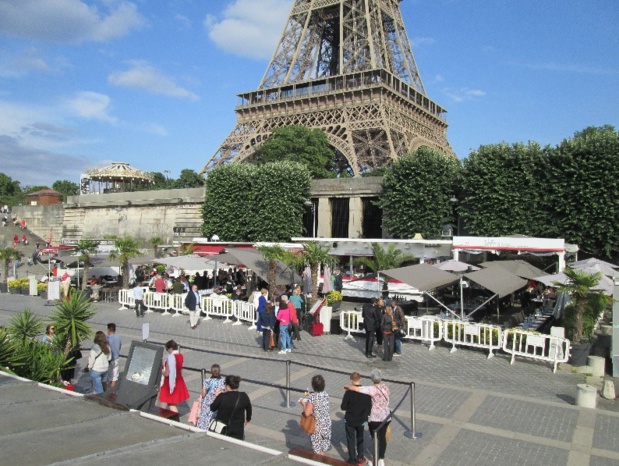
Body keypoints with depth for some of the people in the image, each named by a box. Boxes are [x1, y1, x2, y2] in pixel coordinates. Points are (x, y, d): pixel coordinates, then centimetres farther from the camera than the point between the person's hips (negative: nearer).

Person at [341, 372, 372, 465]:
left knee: (351, 440, 16)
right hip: (361, 421, 3)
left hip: (350, 421, -3)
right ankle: (360, 457, 34)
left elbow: (343, 407, -17)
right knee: (360, 438, 25)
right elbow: (369, 407, -6)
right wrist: (366, 416, 10)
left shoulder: (349, 392, -23)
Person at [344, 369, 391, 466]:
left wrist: (347, 386, -13)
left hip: (375, 419, -5)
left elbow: (355, 388, -31)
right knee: (382, 437, 19)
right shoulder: (386, 388, -5)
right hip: (386, 417, 5)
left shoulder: (372, 389, -24)